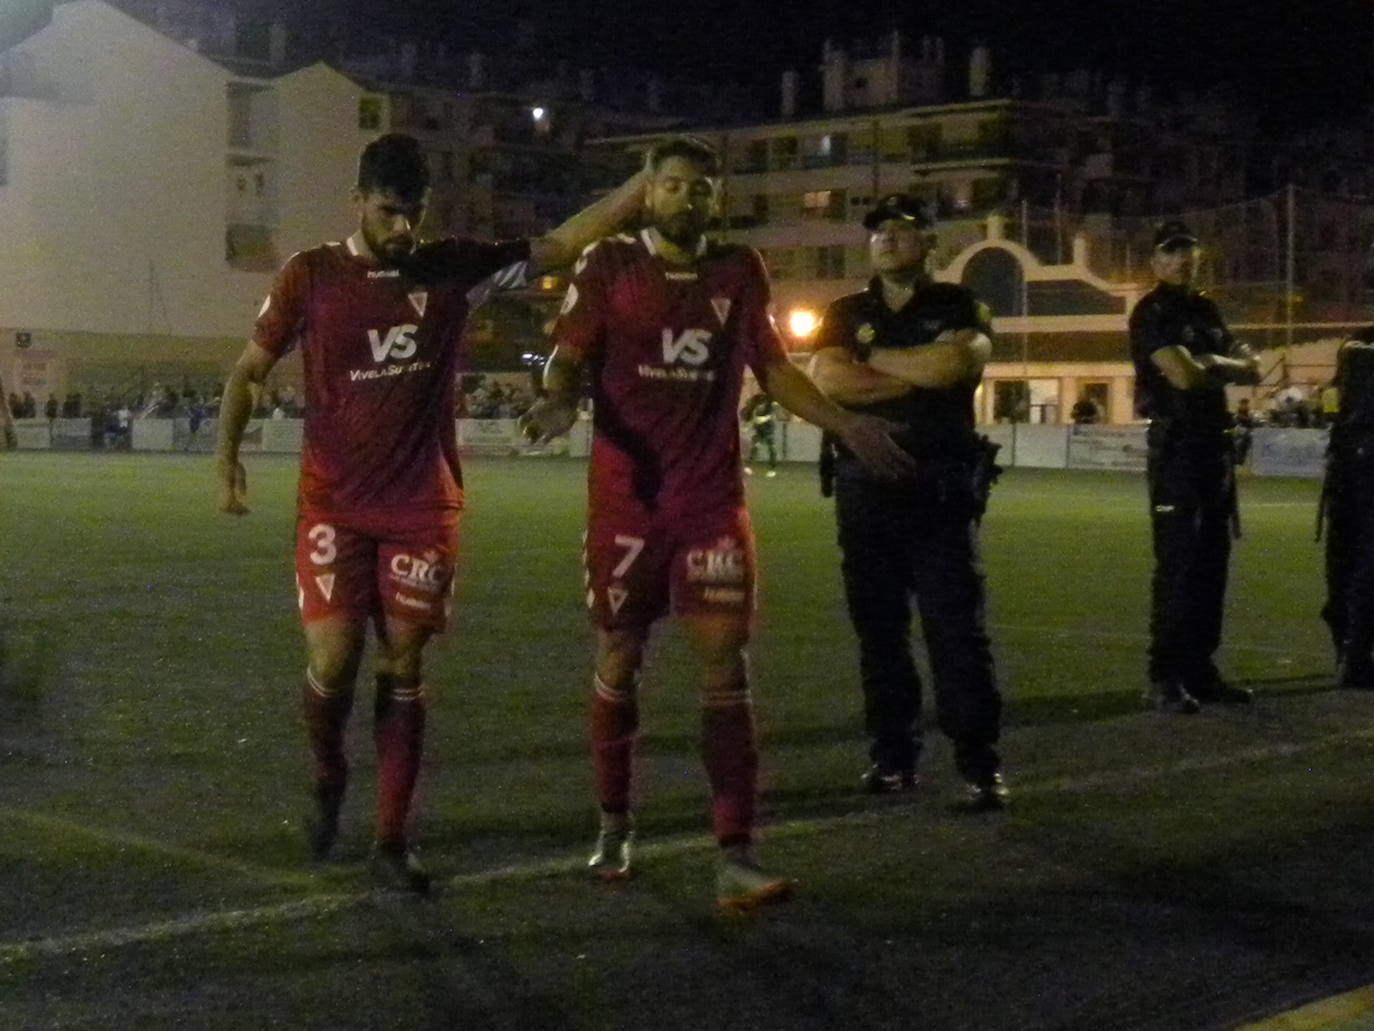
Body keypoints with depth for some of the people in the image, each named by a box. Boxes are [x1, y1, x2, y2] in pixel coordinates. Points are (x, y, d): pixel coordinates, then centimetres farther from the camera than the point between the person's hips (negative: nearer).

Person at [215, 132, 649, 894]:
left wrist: (643, 186, -9)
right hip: (334, 504, -1)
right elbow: (251, 368, 7)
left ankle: (392, 838, 12)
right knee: (333, 659, -8)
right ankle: (328, 777, 25)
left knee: (403, 667, 4)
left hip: (423, 504, 1)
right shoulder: (311, 276, -3)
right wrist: (226, 458, -3)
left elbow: (559, 246, 0)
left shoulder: (453, 269, 1)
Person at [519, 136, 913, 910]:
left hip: (714, 497, 1)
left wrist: (845, 425, 3)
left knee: (726, 664, -6)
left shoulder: (740, 272, 6)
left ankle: (736, 855, -8)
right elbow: (568, 360, -3)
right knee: (620, 658, 9)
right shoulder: (610, 265, -2)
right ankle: (615, 823, 28)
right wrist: (560, 405, -25)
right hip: (627, 495, -1)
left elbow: (773, 368, 13)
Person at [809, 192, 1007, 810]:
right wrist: (918, 376, -7)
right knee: (878, 631, 6)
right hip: (865, 488, 3)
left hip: (941, 488, -3)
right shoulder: (847, 314, 13)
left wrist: (872, 356, -5)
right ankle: (892, 756, 14)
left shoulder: (957, 308, 7)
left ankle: (980, 765, -4)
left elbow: (957, 362, -16)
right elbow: (829, 379, -6)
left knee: (957, 629, -6)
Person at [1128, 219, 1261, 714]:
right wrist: (1226, 366, -1)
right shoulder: (1152, 312, -7)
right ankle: (1164, 677, -8)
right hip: (1176, 446, -8)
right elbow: (1184, 374, -20)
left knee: (1212, 561, 8)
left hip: (1215, 444, 8)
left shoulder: (1206, 310, 18)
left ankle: (1199, 668, 14)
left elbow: (1252, 370, 13)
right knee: (1178, 563, -10)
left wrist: (1208, 363, -5)